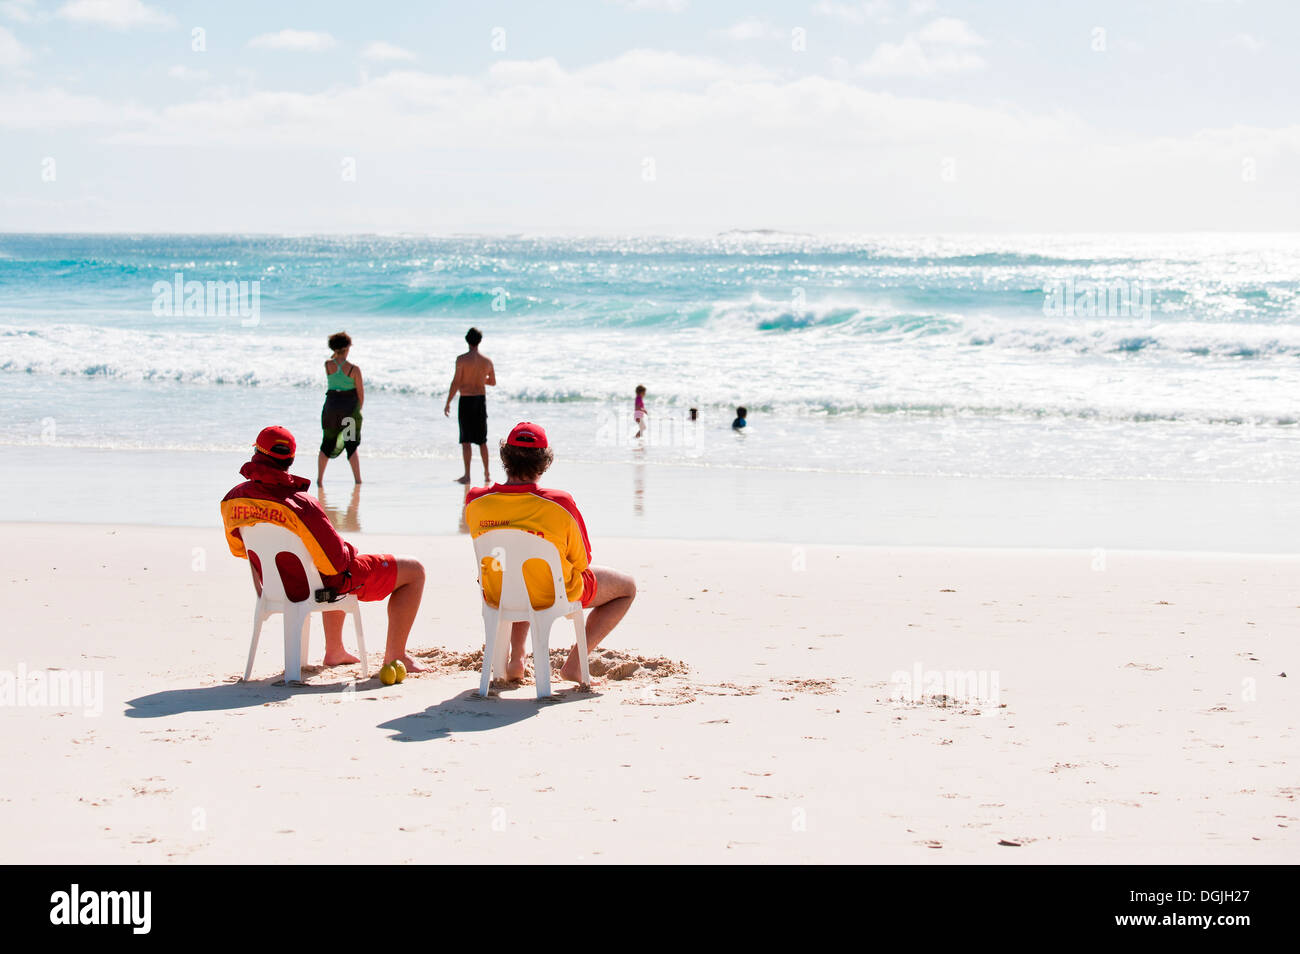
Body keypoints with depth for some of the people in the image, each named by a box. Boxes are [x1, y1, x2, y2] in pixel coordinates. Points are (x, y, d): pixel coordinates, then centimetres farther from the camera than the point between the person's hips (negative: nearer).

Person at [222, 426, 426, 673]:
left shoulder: (232, 499, -12)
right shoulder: (300, 504, -32)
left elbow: (239, 549, 6)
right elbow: (336, 561, -26)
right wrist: (349, 551, -3)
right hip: (323, 585, -7)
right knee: (414, 571, 6)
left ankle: (334, 650, 46)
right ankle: (395, 657, 9)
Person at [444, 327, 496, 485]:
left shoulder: (462, 359, -12)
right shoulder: (487, 361, 1)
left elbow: (456, 382, -13)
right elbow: (493, 383, 12)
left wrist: (448, 403, -7)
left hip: (466, 401, -4)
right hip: (481, 400, 4)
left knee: (466, 440, 0)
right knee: (482, 440, 13)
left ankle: (467, 475, -2)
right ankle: (487, 474, 17)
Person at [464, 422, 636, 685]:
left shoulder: (475, 502, -17)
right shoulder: (560, 505, -27)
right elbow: (582, 562, -12)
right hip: (555, 598, -4)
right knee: (627, 587, 20)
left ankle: (516, 657, 26)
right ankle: (574, 662, 9)